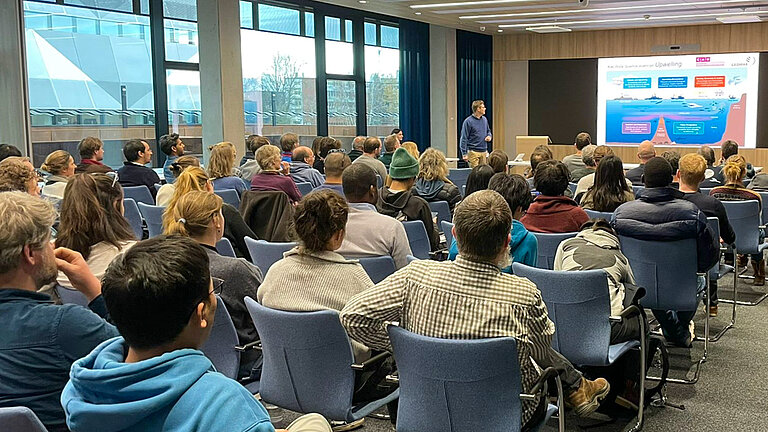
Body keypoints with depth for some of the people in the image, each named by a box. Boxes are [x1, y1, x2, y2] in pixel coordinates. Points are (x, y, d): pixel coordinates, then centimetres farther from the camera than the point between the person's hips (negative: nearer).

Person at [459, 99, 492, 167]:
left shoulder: (484, 119, 10)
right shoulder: (468, 121, -10)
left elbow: (488, 131, 27)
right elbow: (464, 139, -10)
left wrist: (489, 136, 2)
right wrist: (464, 154, -14)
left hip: (484, 152, 7)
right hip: (473, 152, -6)